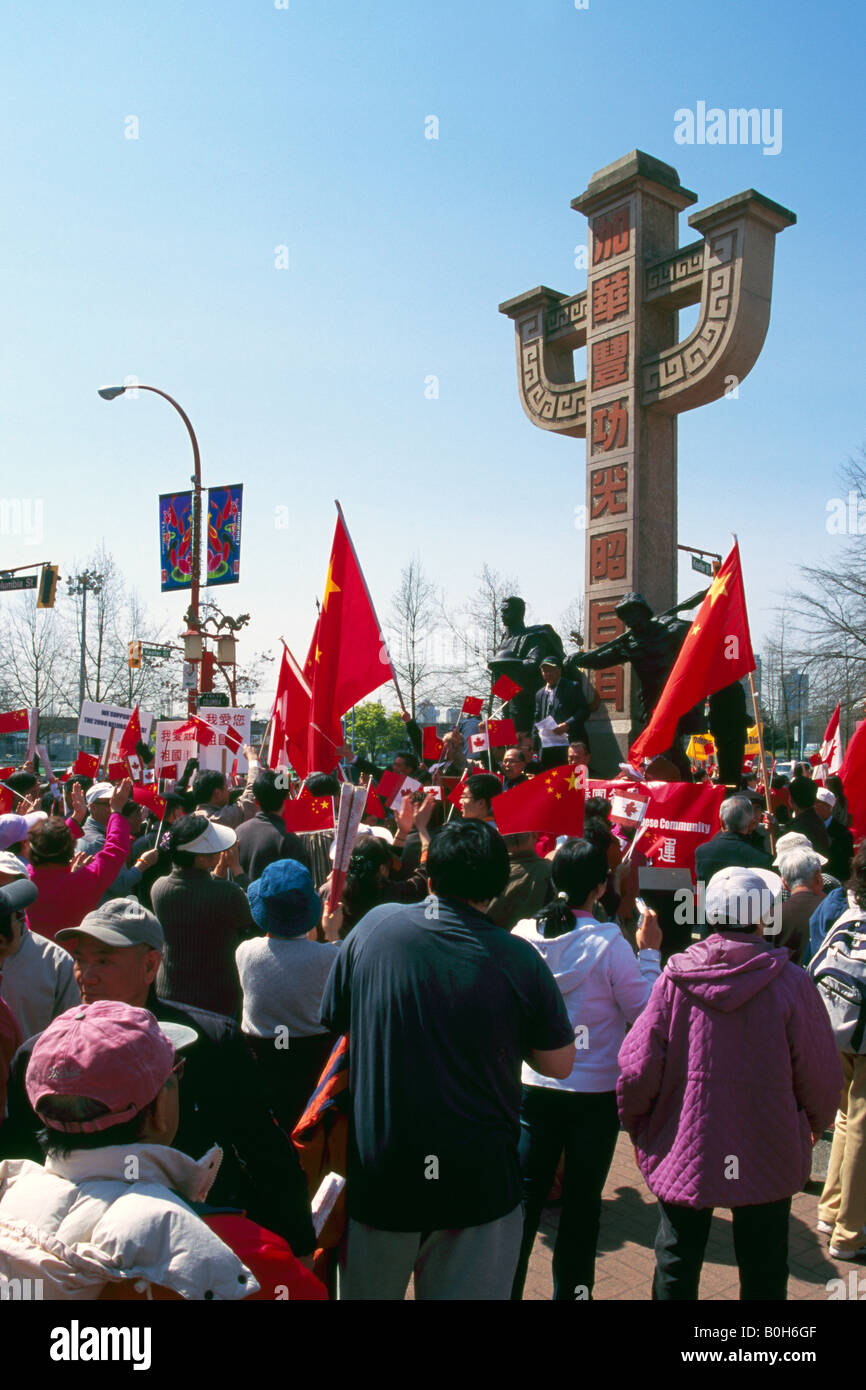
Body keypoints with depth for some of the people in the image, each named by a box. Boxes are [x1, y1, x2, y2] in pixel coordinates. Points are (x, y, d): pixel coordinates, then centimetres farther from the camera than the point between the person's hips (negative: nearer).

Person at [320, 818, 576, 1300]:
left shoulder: (375, 926, -11)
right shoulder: (520, 960, -15)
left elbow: (332, 1025, 2)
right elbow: (559, 1064, -3)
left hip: (377, 1173, 2)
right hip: (479, 1181, -2)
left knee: (367, 1289, 24)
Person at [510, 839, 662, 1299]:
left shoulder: (524, 934, -8)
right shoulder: (608, 944, -18)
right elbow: (645, 1010, -11)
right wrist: (649, 952, -3)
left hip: (532, 1086, 3)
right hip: (594, 1092, -3)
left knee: (524, 1196, 14)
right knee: (581, 1205, 14)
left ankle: (503, 1285, 22)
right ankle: (570, 1289, 25)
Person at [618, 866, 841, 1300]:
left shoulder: (675, 978, -14)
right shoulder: (791, 982, -16)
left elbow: (637, 1070, -12)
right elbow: (821, 1075, -7)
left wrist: (637, 1126, 8)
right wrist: (817, 1122, 15)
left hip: (684, 1153, 1)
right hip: (768, 1159, 0)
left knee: (675, 1269, 18)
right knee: (763, 1277, 18)